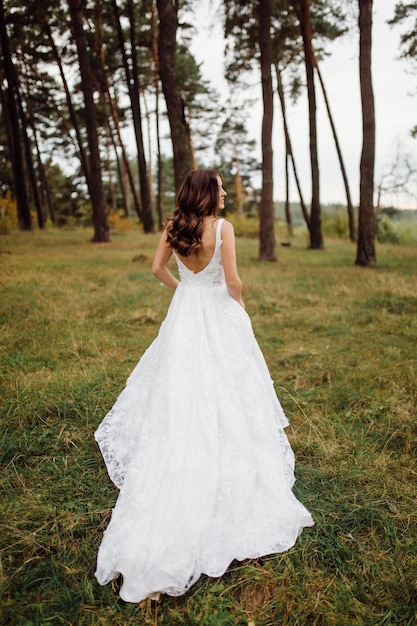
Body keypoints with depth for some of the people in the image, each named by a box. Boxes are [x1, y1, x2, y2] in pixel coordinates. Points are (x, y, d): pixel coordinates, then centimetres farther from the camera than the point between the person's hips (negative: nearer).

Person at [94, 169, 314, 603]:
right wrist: (239, 303, 5)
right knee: (222, 391, 7)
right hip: (218, 312, -4)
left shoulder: (174, 227, 0)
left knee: (179, 390, 15)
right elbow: (232, 281, -15)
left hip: (184, 314, 5)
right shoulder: (222, 227, -14)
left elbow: (157, 269, 9)